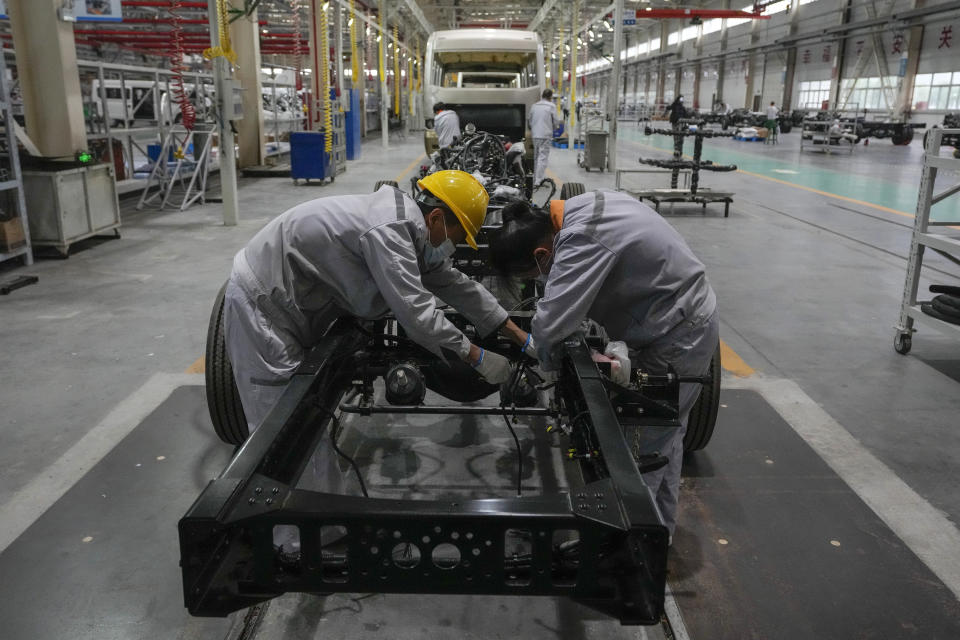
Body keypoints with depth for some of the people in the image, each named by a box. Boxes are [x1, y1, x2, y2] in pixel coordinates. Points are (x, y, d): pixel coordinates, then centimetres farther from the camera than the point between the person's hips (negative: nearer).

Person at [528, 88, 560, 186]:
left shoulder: (534, 106, 9)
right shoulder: (551, 106, -5)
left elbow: (529, 120, 13)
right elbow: (555, 122, -3)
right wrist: (552, 129, 17)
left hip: (535, 135, 5)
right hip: (545, 135, -5)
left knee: (536, 157, 16)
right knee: (543, 158, -6)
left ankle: (535, 179, 22)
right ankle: (538, 181, -13)